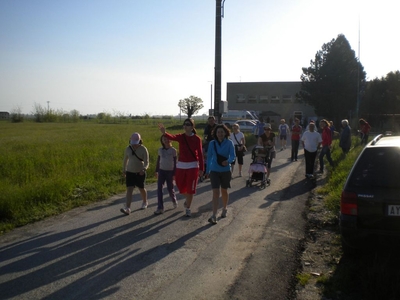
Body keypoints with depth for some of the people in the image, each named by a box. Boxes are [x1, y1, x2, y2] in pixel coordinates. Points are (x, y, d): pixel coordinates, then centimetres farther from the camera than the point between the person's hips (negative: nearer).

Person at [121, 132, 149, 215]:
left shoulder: (144, 149, -15)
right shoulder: (128, 149, -4)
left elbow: (146, 163, -18)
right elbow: (125, 159, 12)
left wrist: (144, 169, -39)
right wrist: (123, 169, 21)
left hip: (140, 173, -2)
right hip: (130, 172, 2)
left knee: (141, 189, 14)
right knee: (129, 189, -10)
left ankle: (145, 202, 42)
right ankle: (127, 209, -17)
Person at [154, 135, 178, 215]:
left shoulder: (173, 150, -5)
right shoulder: (160, 149, 4)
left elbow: (175, 162, -3)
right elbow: (158, 160, 12)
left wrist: (174, 173, -6)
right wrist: (156, 171, 10)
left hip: (170, 171, -3)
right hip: (161, 171, 3)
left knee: (170, 189, 6)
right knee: (159, 189, -7)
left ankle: (174, 201, 36)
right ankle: (160, 208, -5)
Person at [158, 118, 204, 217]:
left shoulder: (197, 139, -7)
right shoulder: (181, 137, -2)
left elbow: (200, 154, -5)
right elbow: (172, 137, -24)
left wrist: (201, 169, -8)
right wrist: (164, 133, -47)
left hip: (193, 166, -3)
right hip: (181, 165, 3)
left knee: (190, 189, 3)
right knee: (181, 187, 13)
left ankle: (188, 208, 20)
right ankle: (188, 199, 45)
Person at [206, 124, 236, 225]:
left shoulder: (229, 143, -7)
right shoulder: (212, 143, -3)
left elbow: (233, 156, -16)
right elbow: (209, 157, 5)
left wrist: (228, 161, -38)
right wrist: (208, 170, 7)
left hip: (226, 171, 0)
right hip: (214, 171, 0)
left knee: (224, 191, 16)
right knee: (215, 193, -9)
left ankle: (224, 208, 42)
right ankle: (214, 216, -12)